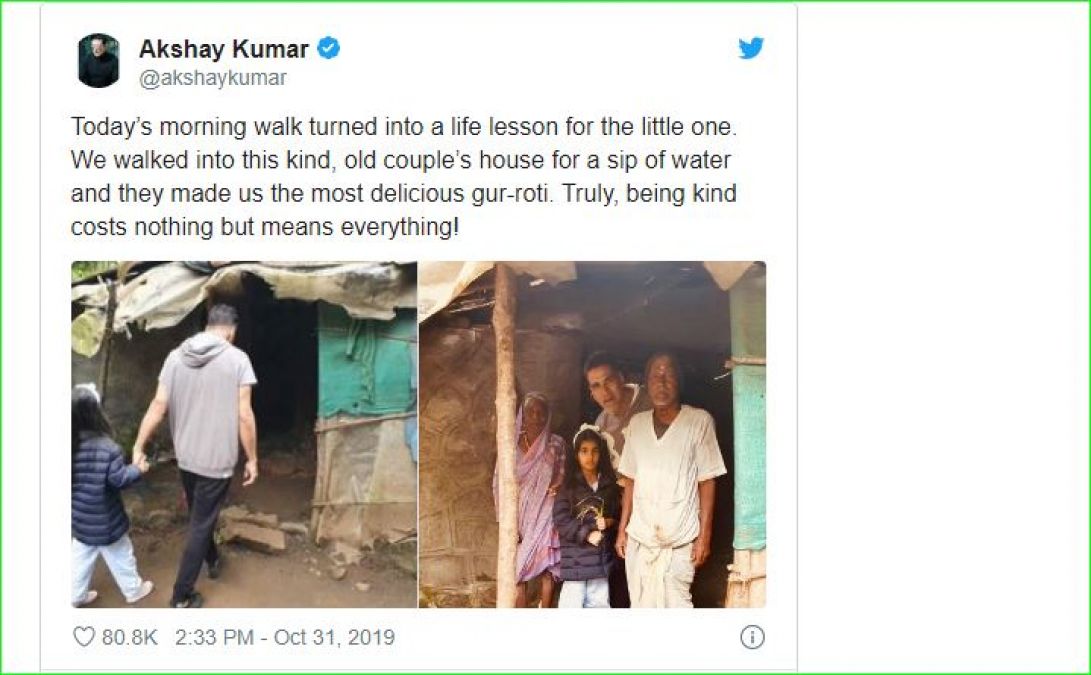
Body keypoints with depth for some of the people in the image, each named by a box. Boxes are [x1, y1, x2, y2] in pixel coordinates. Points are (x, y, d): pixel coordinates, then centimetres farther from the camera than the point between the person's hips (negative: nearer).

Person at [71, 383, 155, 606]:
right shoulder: (106, 448, -27)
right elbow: (119, 479, -20)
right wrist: (138, 469, -3)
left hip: (80, 519, 5)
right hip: (105, 520, -5)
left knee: (81, 558, 22)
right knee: (120, 556, 15)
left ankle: (77, 596, 34)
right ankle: (133, 590, 33)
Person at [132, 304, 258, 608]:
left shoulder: (176, 357, -1)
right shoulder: (237, 359, -14)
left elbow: (158, 406, -4)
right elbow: (244, 415, -15)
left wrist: (138, 448, 2)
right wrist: (252, 459, -6)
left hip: (185, 457, 5)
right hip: (217, 459, -5)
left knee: (200, 515, 26)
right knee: (200, 524, 4)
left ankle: (213, 561, 48)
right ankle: (182, 596, 10)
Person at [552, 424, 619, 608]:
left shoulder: (609, 486, 8)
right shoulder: (569, 487, -3)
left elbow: (619, 515, 11)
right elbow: (561, 521, -9)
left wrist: (609, 523, -10)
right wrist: (587, 534, -16)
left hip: (601, 557, 4)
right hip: (575, 558, -4)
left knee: (599, 603, 9)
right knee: (572, 602, -3)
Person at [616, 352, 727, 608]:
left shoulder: (699, 421, -3)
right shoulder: (636, 423, 10)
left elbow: (707, 482, -3)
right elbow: (631, 481, 14)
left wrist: (704, 536, -6)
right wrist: (622, 528, 9)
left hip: (679, 539, -4)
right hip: (638, 537, 4)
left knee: (676, 605, -9)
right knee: (641, 606, 5)